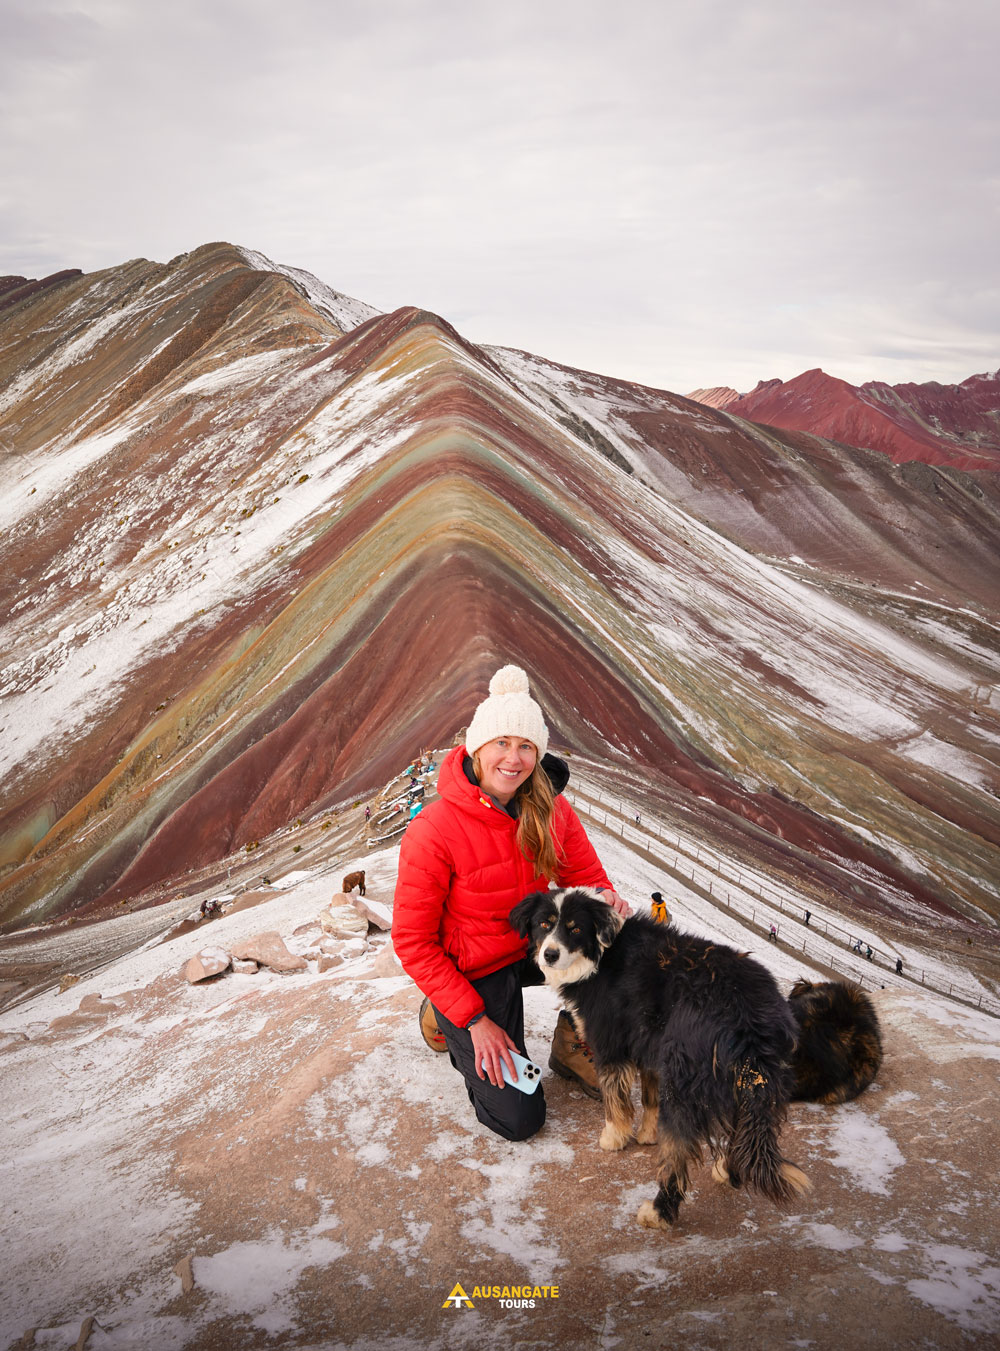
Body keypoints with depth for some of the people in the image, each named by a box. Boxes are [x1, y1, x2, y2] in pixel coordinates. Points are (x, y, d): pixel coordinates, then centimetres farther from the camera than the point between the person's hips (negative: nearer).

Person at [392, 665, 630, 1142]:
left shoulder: (550, 809, -12)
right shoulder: (434, 831, -26)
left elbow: (585, 875, 0)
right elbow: (412, 941, -19)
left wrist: (604, 899, -26)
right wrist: (475, 1020, -19)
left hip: (534, 944, 5)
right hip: (472, 972, -4)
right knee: (520, 1119, -3)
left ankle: (572, 1047, 4)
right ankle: (443, 1016, 20)